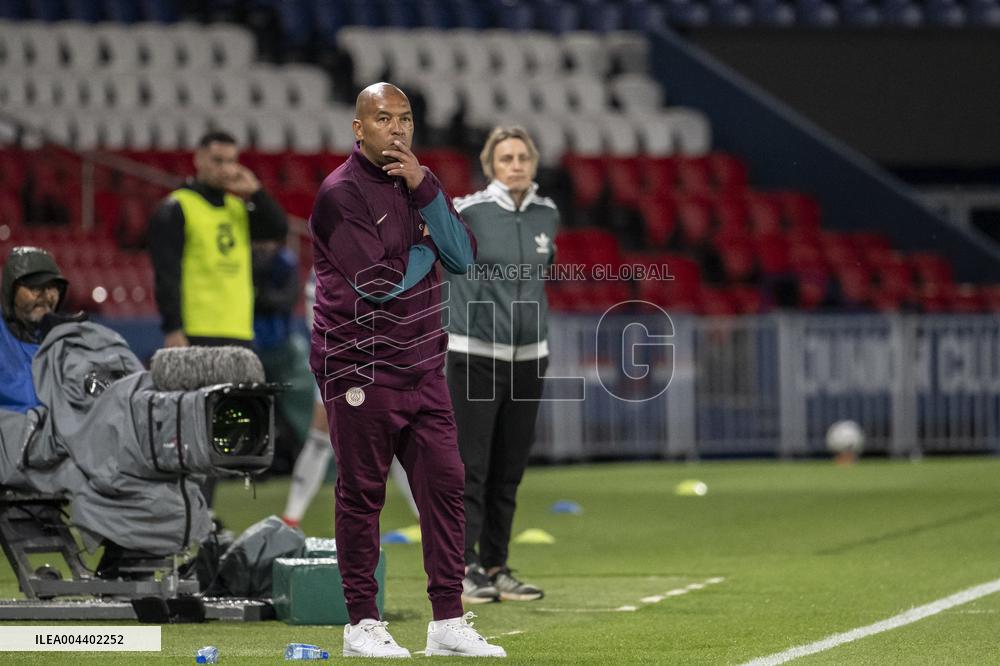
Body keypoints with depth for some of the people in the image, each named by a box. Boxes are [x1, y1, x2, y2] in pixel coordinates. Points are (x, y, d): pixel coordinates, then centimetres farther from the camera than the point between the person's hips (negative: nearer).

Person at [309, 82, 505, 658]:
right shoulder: (341, 193, -10)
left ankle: (448, 622, 7)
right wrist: (424, 249, -2)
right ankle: (363, 625, 8)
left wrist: (425, 190, -9)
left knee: (444, 483, 3)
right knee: (362, 495, -1)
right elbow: (376, 283, -19)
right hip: (362, 368, -7)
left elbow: (463, 257, 1)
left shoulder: (418, 183, 13)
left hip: (423, 368, 7)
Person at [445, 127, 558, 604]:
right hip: (475, 355, -5)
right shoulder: (467, 212, -10)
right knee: (470, 468, -7)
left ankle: (496, 569, 14)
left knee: (508, 473, 8)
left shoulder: (547, 215, 6)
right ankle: (463, 569, -6)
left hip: (528, 357, 5)